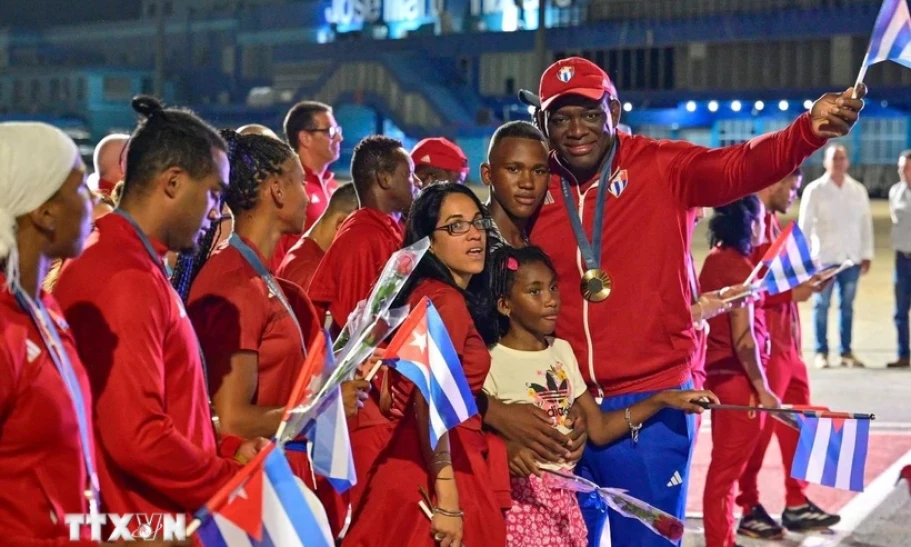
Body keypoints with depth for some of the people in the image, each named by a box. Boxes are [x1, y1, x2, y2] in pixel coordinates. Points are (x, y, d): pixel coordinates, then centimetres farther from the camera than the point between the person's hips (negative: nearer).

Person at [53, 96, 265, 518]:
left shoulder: (131, 264, 13)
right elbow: (137, 440, -24)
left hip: (168, 515, 9)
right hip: (149, 523, -9)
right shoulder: (126, 281, -19)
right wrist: (234, 481, -12)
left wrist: (227, 449, 7)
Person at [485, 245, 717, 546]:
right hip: (521, 499, -6)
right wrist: (506, 449, -32)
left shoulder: (562, 351, 10)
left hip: (563, 498, 6)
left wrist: (662, 400, 6)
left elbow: (599, 428, 12)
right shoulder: (491, 363, -11)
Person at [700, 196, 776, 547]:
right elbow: (743, 339, -20)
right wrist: (762, 388, -17)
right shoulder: (739, 267, -17)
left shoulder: (716, 259, 8)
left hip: (718, 372, 9)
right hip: (738, 377, -9)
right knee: (727, 467, -2)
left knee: (724, 464, 16)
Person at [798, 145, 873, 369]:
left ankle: (846, 352, 14)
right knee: (821, 305, 1)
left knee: (847, 306, 7)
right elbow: (804, 225, -3)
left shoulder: (858, 190, 7)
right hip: (824, 257, -3)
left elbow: (866, 223, 8)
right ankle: (821, 352, 6)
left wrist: (867, 254, 5)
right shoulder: (814, 190, -2)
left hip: (851, 258, 3)